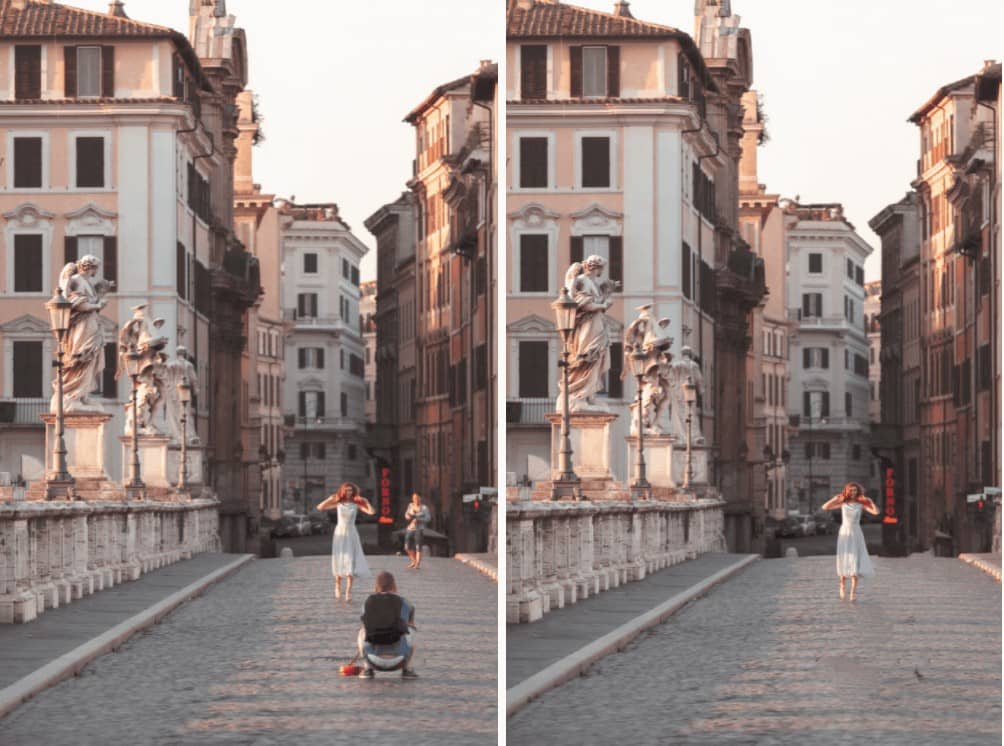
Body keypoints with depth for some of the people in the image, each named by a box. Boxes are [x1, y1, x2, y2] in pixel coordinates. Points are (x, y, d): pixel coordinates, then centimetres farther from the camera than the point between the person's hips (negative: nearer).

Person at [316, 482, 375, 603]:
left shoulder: (357, 504, -1)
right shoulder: (338, 503, 1)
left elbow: (371, 512, -9)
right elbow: (320, 507, -2)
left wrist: (366, 501, -16)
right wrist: (329, 499, -14)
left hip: (351, 535, -1)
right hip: (339, 534, 1)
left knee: (350, 562, -7)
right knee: (339, 561, 4)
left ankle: (348, 591, -6)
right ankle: (337, 585, 26)